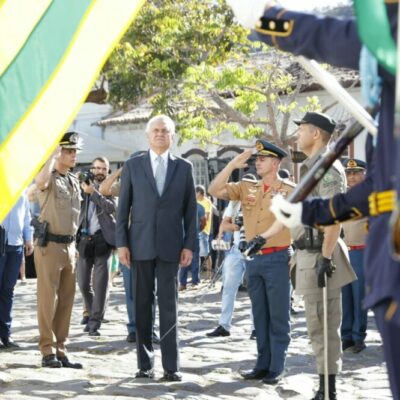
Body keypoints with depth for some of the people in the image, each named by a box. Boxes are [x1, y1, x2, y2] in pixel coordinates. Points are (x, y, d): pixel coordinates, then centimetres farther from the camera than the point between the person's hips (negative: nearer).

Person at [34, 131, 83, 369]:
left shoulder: (74, 182, 16)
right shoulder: (50, 179, -6)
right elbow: (40, 182, -33)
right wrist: (53, 155, -23)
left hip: (69, 246, 7)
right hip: (50, 245, -7)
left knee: (66, 300, 7)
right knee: (48, 300, -4)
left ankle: (60, 350, 13)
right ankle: (47, 351, 0)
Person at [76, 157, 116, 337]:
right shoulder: (84, 185, 13)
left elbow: (112, 208, -12)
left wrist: (93, 192, -17)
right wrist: (82, 185, -4)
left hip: (102, 239, -3)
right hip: (84, 238, 3)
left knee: (100, 282, -8)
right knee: (83, 282, 6)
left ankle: (95, 323, -7)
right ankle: (92, 314, 26)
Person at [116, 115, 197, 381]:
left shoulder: (184, 167, 7)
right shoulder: (133, 166, 7)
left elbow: (190, 209, 6)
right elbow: (123, 208, 5)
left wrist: (189, 245, -1)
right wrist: (122, 243, -2)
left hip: (170, 246, 0)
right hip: (140, 245, 1)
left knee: (169, 306, -2)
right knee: (143, 305, 4)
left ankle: (171, 366, 1)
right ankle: (145, 364, 9)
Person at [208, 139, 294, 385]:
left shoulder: (290, 192, -4)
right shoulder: (247, 188, 9)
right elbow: (215, 191, 1)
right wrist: (233, 165, -5)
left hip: (277, 259, -5)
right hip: (253, 259, 5)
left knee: (278, 316, -1)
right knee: (260, 315, 11)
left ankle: (277, 368, 4)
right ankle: (263, 364, 18)